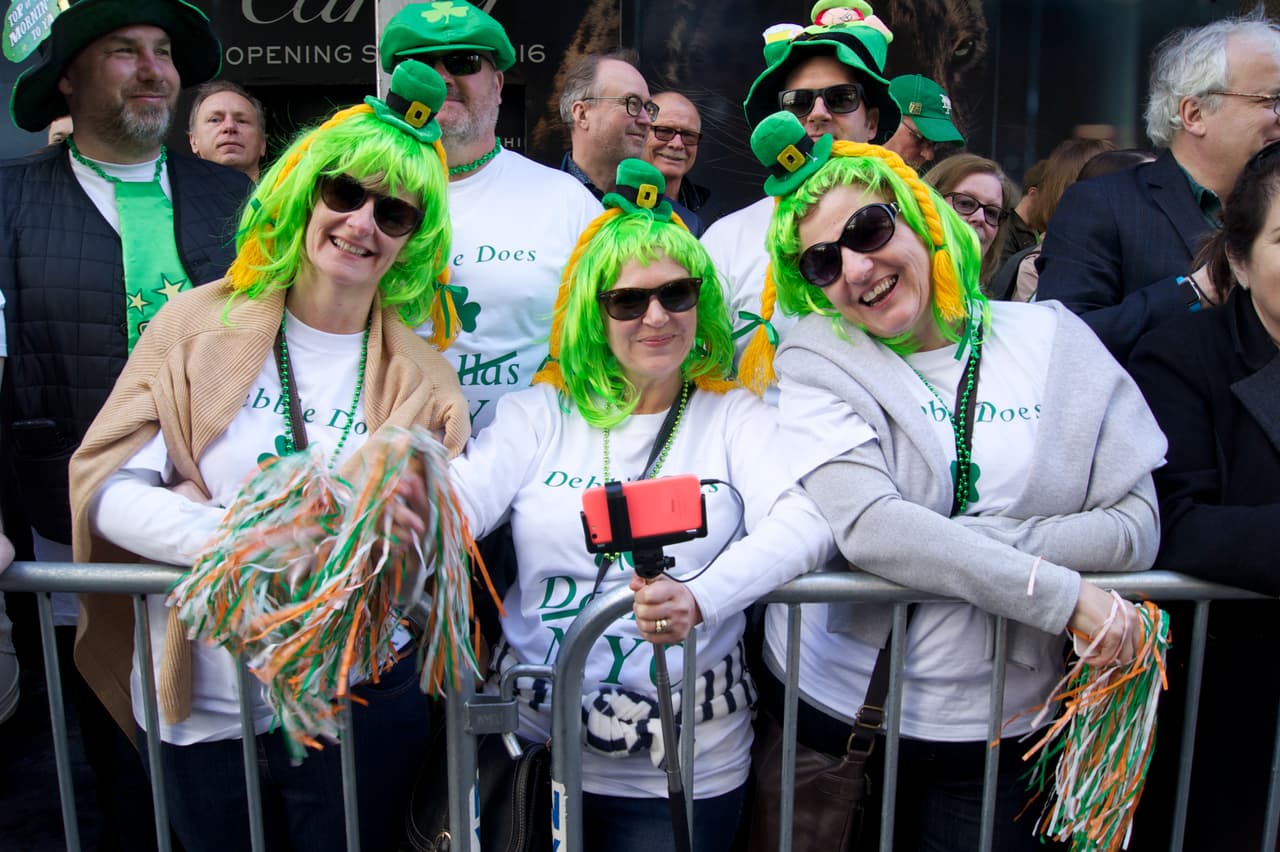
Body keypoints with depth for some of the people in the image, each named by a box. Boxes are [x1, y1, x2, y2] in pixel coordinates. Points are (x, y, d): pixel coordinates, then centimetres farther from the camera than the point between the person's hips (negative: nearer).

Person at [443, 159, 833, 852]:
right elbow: (454, 504, -8)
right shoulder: (538, 412, 4)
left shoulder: (736, 415, 0)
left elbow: (804, 522, -17)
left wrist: (701, 599, -35)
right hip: (531, 742, 1)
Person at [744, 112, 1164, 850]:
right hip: (834, 708, -1)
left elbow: (1138, 525, -6)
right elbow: (866, 526, -22)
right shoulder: (818, 361, -8)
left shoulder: (1054, 340, -2)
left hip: (1000, 726, 2)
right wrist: (1063, 594, -22)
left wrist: (952, 542, -17)